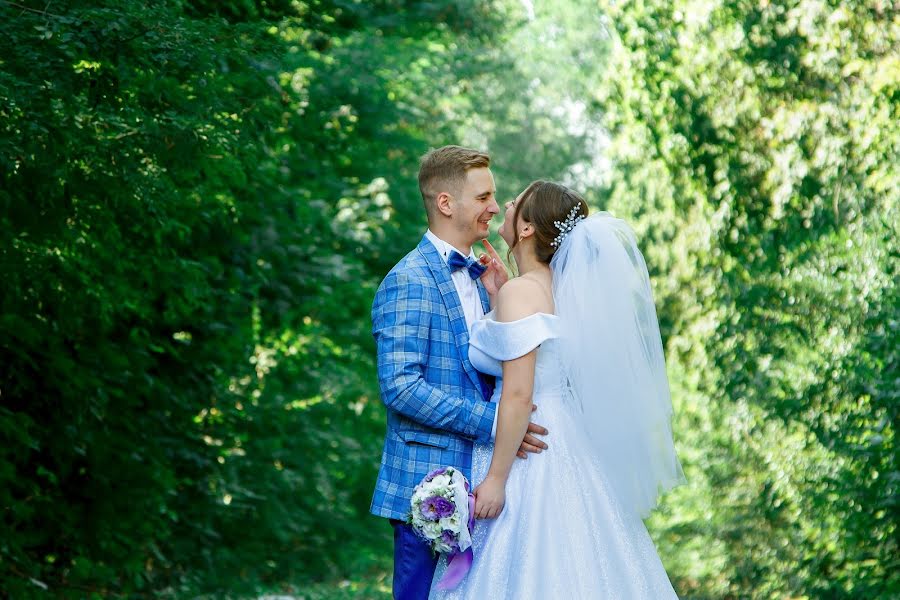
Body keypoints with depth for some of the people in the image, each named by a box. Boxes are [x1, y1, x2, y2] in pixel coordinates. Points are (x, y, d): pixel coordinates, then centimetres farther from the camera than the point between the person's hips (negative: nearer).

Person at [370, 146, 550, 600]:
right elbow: (400, 386, -20)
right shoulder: (409, 282, -11)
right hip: (428, 487, -8)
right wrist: (490, 422, -22)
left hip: (476, 482, 8)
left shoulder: (476, 278, 16)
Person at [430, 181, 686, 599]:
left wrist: (495, 478, -18)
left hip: (529, 455, -9)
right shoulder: (563, 287, 9)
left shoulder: (520, 292, -16)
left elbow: (519, 395, -21)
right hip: (569, 447, 9)